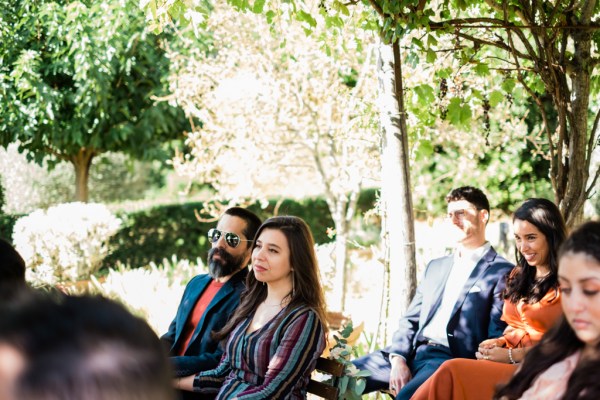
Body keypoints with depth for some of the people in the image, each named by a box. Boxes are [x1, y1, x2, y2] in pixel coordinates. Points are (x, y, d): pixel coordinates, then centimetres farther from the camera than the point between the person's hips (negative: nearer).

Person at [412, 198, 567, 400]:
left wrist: (510, 355, -11)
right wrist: (499, 343, 3)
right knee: (450, 374, -26)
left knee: (453, 372, -28)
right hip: (508, 364, 6)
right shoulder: (519, 275, 20)